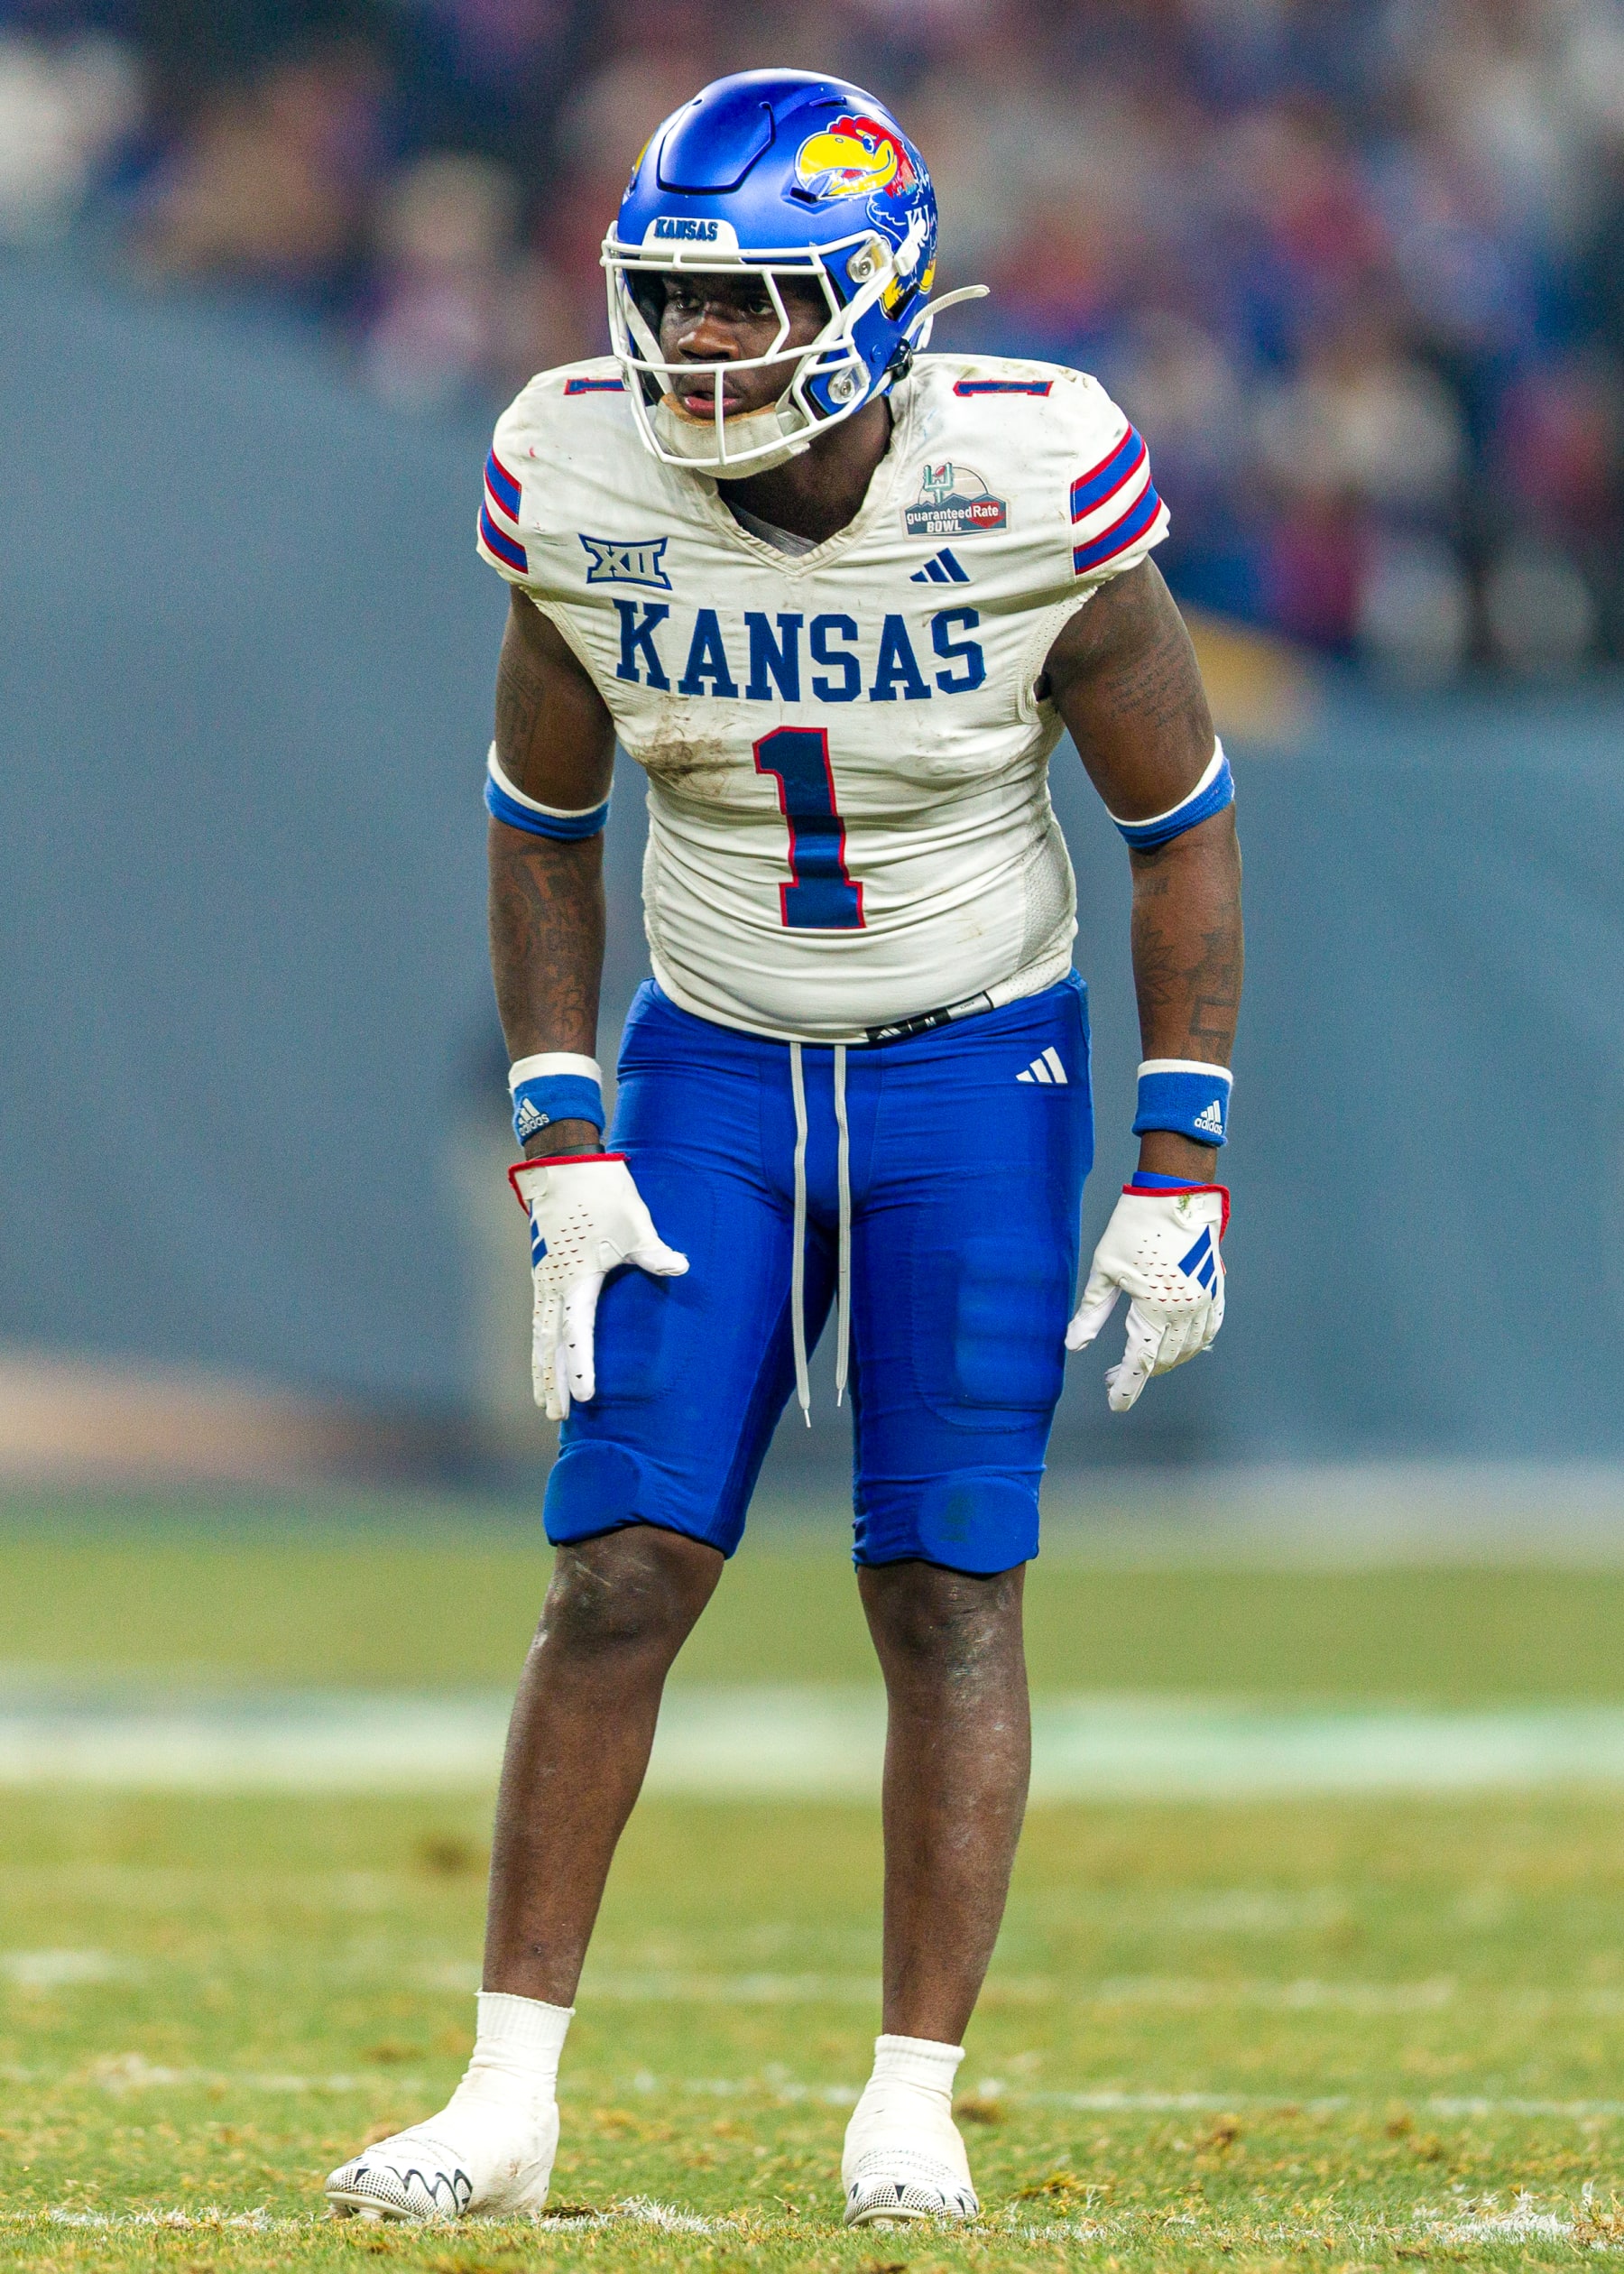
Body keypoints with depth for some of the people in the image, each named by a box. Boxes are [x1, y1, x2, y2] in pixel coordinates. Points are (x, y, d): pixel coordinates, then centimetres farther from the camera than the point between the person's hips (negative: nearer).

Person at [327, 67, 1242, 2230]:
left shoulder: (1032, 489, -20)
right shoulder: (585, 492, -13)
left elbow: (1182, 821, -7)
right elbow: (544, 827, 3)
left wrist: (1180, 1173, -9)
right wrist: (562, 1154, -3)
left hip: (977, 1077, -2)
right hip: (712, 1068, 2)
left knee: (947, 1594, -3)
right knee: (618, 1568, -5)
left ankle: (913, 2107, 6)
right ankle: (508, 2098, -1)